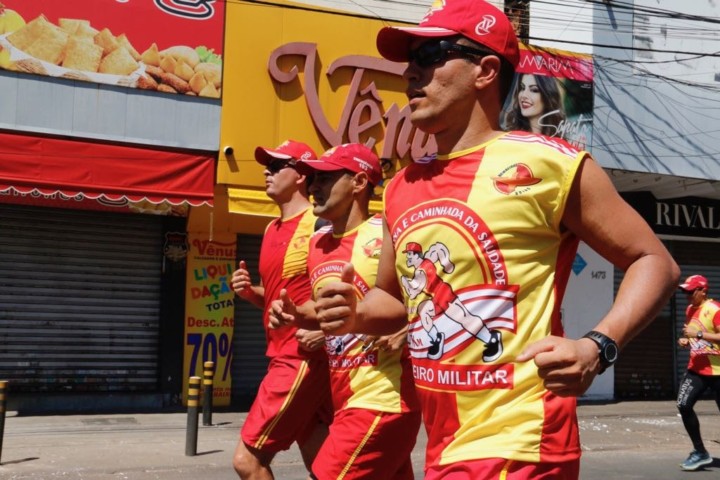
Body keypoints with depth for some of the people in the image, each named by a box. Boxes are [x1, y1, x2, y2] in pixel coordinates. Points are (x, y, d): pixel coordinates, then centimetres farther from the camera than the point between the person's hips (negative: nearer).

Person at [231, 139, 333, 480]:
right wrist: (249, 291, 4)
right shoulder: (271, 230, 14)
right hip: (284, 357, 9)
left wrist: (325, 330, -26)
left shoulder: (319, 224, -13)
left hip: (305, 357, -9)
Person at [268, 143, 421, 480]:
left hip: (381, 401, -8)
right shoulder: (317, 242, 10)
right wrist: (294, 313, 5)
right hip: (345, 400, 8)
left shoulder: (386, 236, -15)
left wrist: (406, 332, -25)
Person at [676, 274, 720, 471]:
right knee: (684, 405, -10)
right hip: (696, 369, 7)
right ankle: (700, 452, 0)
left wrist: (699, 334, -26)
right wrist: (686, 341, 8)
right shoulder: (690, 310, 12)